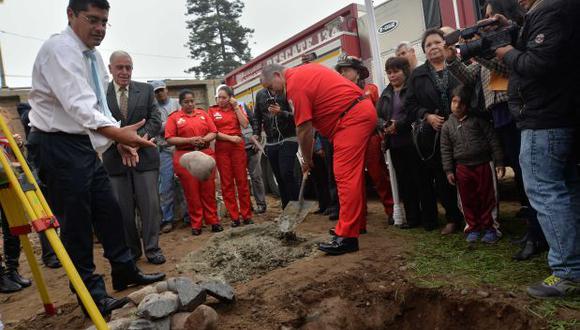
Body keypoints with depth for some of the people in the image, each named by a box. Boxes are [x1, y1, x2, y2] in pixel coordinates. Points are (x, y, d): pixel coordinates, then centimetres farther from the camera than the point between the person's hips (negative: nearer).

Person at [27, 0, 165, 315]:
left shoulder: (93, 55, 12)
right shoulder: (59, 49, -16)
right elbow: (78, 104, -30)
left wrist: (120, 137, 8)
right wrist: (117, 132, -41)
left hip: (85, 144, 9)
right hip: (59, 145, -9)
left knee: (108, 209, 12)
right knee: (76, 219, -1)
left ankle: (125, 271, 28)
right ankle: (91, 294, 12)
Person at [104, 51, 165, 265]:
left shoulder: (146, 90, 8)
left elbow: (155, 121, 3)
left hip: (144, 156, 1)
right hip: (115, 158, 0)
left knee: (150, 204, 1)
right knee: (123, 209, 6)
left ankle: (152, 248, 14)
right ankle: (131, 251, 21)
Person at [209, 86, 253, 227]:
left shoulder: (237, 108, 10)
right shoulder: (212, 110, 5)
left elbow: (245, 124, -5)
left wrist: (236, 107, -4)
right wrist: (230, 138, -11)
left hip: (238, 146, 1)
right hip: (221, 148, 0)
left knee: (242, 180, 1)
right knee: (227, 183, 2)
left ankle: (246, 215, 9)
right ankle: (234, 217, 9)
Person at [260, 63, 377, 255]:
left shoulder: (294, 85, -12)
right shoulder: (303, 71, 18)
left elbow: (304, 129, -10)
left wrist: (307, 160, 4)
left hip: (352, 117, -10)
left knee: (346, 176, -12)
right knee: (353, 174, 15)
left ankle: (347, 237, -11)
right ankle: (356, 224, 25)